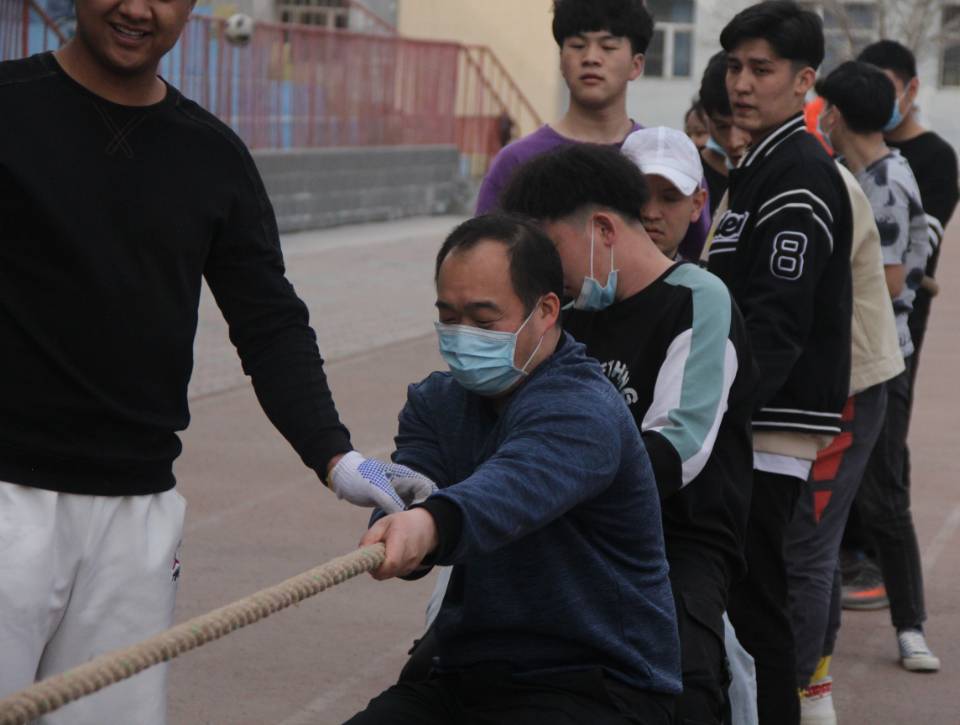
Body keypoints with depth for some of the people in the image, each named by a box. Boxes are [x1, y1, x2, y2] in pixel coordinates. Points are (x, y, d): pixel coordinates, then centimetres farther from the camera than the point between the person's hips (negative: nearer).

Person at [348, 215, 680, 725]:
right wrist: (399, 515, -33)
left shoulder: (583, 410, -16)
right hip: (465, 673, 6)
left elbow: (518, 485, -37)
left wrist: (434, 522, -57)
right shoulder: (435, 401, 8)